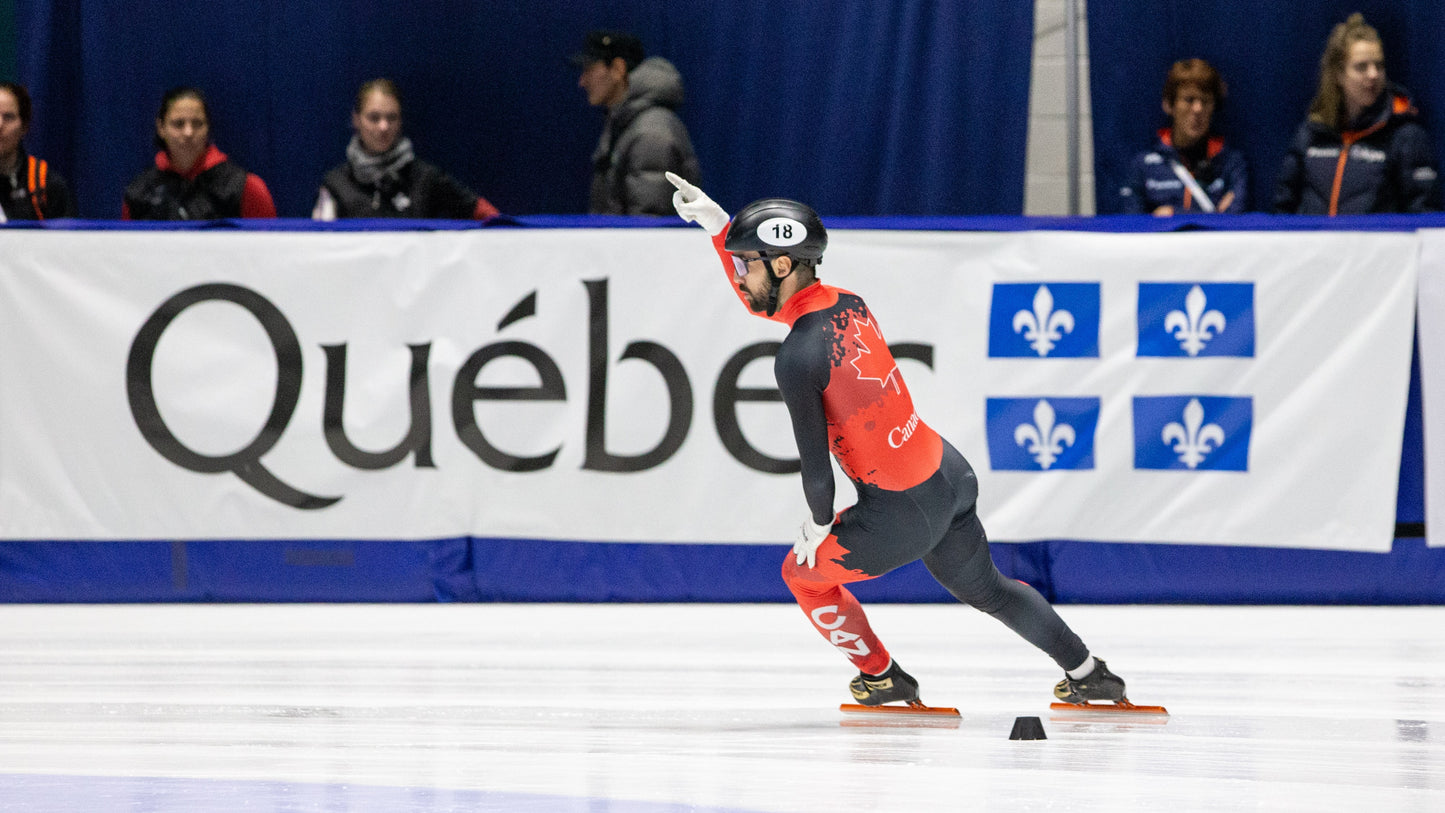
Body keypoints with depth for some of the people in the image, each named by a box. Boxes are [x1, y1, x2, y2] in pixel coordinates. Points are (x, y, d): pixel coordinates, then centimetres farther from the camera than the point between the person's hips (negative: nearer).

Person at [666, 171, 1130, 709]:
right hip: (951, 475, 8)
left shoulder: (797, 358, -23)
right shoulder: (846, 302, 0)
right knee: (985, 588, 29)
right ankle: (1089, 675, 38)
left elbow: (816, 465, -18)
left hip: (903, 514, -8)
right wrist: (716, 224, 14)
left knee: (804, 573, 18)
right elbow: (762, 301, 20)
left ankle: (882, 678, 31)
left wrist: (818, 524, 0)